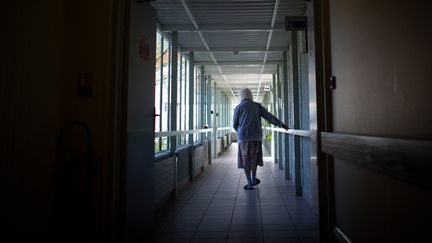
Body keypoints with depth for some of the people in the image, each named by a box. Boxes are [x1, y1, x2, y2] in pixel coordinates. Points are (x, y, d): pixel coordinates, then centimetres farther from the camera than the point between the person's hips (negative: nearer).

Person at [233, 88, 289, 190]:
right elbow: (269, 116, 1)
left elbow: (235, 124, 2)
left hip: (243, 137, -2)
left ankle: (249, 183, 5)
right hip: (256, 136, 2)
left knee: (246, 159, 4)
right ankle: (253, 178, 22)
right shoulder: (257, 106, 4)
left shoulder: (238, 108, -1)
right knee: (254, 157, 19)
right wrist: (281, 124, 8)